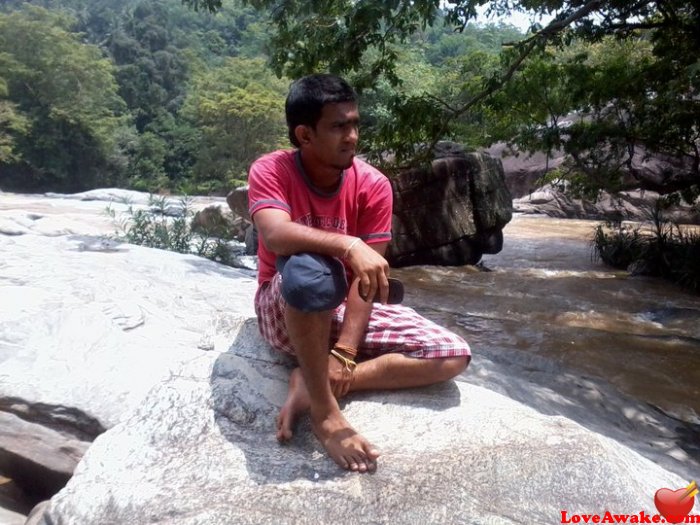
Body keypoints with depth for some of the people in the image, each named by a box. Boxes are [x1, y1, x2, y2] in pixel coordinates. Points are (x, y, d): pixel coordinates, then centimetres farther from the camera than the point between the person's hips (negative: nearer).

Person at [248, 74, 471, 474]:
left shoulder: (373, 185, -9)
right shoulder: (270, 170, -14)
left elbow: (365, 279, -14)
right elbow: (276, 235, -35)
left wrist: (344, 353, -24)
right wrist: (348, 245, -49)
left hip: (344, 308, 4)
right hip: (284, 311, -3)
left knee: (453, 354, -13)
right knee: (309, 270, -40)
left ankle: (310, 385, -16)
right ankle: (325, 411, -25)